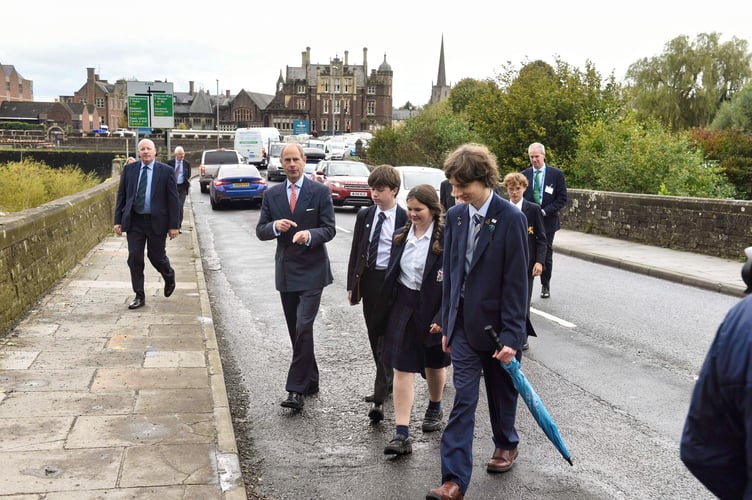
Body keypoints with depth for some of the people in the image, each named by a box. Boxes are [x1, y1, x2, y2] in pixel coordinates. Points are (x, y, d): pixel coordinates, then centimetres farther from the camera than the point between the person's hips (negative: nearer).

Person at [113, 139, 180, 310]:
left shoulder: (166, 171, -4)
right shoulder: (129, 169, 4)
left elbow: (173, 199, -3)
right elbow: (121, 195, 7)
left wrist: (173, 225, -6)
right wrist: (118, 220, 2)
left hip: (156, 221, -2)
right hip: (134, 221, 3)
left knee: (156, 256, 7)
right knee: (134, 258, 1)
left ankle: (169, 278, 40)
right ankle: (139, 296, 11)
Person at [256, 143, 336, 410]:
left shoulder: (320, 192, -3)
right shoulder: (272, 194, 8)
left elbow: (329, 229, -6)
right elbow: (260, 231, 6)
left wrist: (309, 235, -26)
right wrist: (275, 226, -16)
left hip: (312, 270, -4)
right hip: (286, 271, 5)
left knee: (303, 328, -14)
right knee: (296, 331, 12)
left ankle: (296, 389, -10)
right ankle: (310, 381, 27)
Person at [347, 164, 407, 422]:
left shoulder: (405, 219, -7)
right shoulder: (364, 216, 8)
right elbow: (356, 251, 11)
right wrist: (351, 284, 8)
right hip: (368, 281, 6)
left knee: (388, 337, -7)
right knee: (375, 336, 14)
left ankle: (380, 397, -9)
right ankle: (386, 383, 32)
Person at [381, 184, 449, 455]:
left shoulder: (446, 238, -14)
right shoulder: (401, 235, 4)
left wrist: (443, 317, -20)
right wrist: (388, 307, 10)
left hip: (433, 308, -4)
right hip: (403, 306, 4)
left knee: (434, 363, 18)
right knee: (402, 368, -3)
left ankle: (435, 409, 46)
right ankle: (402, 434, -3)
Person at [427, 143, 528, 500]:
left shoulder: (511, 219, -15)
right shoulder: (455, 216, 2)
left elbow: (516, 282, -15)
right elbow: (450, 273, 9)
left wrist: (511, 336, -16)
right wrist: (446, 324, 10)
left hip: (497, 326, -3)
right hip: (464, 325, 3)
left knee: (502, 393, 17)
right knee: (463, 402, -1)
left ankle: (506, 444, 44)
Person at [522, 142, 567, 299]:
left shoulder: (556, 174, -1)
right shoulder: (524, 175, 5)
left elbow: (562, 198, -3)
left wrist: (545, 211, -13)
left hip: (547, 220, 0)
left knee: (546, 254, 10)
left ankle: (545, 286, 24)